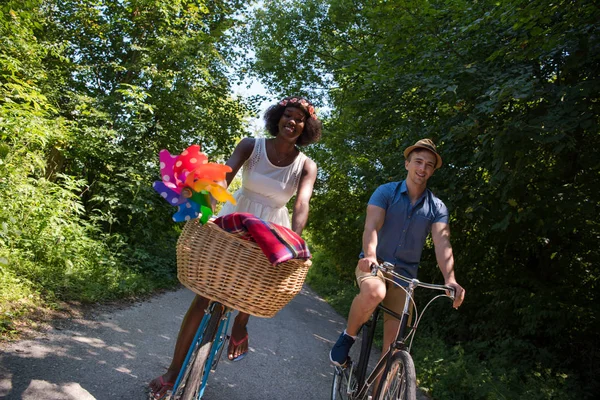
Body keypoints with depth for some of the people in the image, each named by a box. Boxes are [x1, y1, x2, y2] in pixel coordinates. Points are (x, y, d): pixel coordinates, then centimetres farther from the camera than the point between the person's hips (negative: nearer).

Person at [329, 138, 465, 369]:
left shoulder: (437, 208, 1)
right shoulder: (386, 192, -5)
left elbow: (442, 243, -14)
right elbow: (372, 226, -21)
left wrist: (450, 279, -32)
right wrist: (370, 255, -41)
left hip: (405, 273, 3)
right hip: (374, 264, -3)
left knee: (394, 341, 1)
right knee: (374, 293, -37)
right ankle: (348, 336, -10)